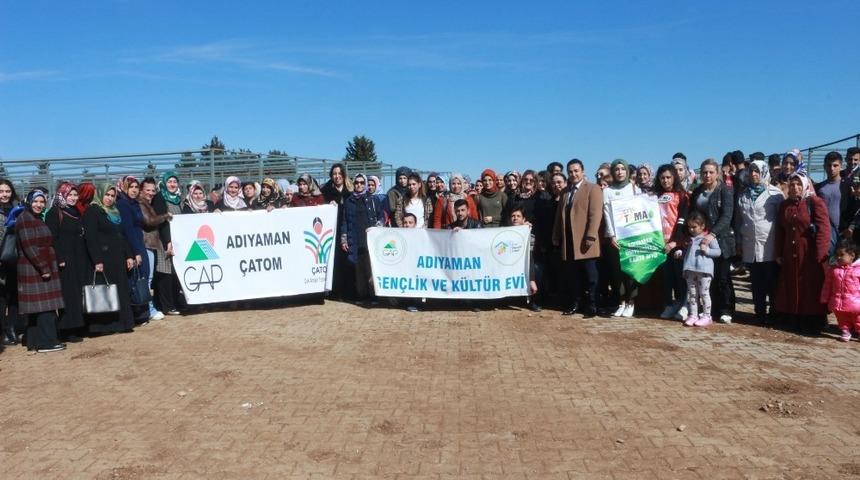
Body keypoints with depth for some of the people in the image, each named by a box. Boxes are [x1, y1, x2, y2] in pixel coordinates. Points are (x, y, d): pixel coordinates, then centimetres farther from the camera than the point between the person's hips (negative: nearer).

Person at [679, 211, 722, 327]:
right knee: (692, 293, 9)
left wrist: (706, 250, -17)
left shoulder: (709, 238, -2)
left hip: (704, 270, -6)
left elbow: (718, 252, -2)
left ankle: (706, 316, 6)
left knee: (704, 293, -2)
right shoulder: (689, 238, 15)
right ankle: (693, 315, 15)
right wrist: (679, 252, 7)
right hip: (690, 270, 6)